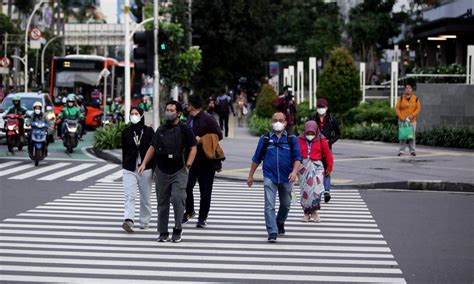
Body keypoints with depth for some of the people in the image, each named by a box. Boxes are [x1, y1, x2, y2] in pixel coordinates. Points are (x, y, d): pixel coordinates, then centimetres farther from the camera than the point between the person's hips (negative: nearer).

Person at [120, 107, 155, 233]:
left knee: (145, 197, 8)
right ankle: (128, 221, -26)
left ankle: (144, 222, 20)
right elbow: (124, 151, 11)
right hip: (130, 169, 1)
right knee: (129, 196, -14)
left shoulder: (149, 131, 0)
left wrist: (154, 168, -5)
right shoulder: (126, 132, 6)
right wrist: (124, 166, 12)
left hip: (145, 169, -1)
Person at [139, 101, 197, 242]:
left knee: (177, 198, -18)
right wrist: (144, 163, 6)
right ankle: (163, 232, 15)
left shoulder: (184, 129, -2)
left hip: (179, 171, -4)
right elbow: (152, 147, 16)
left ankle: (178, 229, -3)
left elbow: (193, 148, -1)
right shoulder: (161, 130, 12)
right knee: (162, 203, 7)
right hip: (162, 171, 5)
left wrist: (187, 165, -9)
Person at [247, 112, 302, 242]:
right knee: (269, 206, -13)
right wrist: (250, 175, 12)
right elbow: (257, 158, 10)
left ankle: (280, 223, 43)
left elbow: (297, 157, -1)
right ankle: (272, 233, -16)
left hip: (286, 178, 1)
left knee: (286, 204, 17)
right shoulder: (265, 139, 4)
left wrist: (294, 171, -19)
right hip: (270, 177, -1)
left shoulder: (291, 139, 3)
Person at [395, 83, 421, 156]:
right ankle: (401, 151, -4)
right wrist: (401, 117, -9)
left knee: (411, 136, -1)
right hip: (402, 121, 0)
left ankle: (412, 151, 6)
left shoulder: (415, 98, 3)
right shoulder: (401, 98, 3)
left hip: (412, 120, 0)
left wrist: (411, 116, -11)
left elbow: (418, 108, 1)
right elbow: (397, 108, 1)